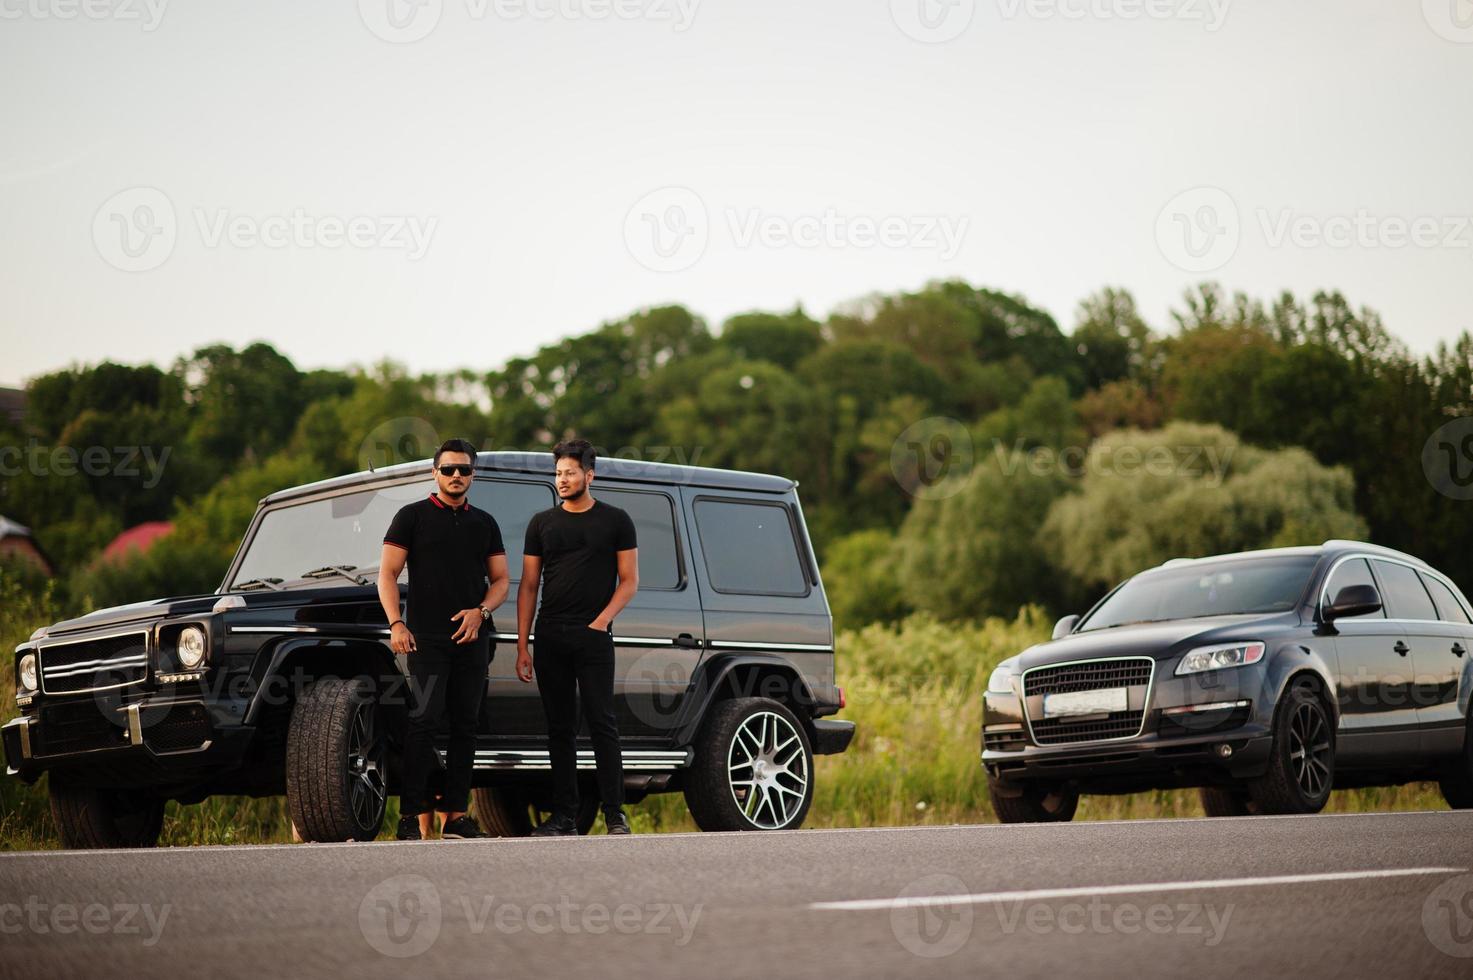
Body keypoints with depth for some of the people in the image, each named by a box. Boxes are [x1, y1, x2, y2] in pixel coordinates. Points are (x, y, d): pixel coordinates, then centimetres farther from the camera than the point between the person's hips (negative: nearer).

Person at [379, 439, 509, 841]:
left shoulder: (484, 523, 15)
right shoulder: (412, 516, 4)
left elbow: (500, 579, 15)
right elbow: (387, 573, 0)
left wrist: (480, 611, -5)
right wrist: (396, 624, -13)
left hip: (472, 638, 4)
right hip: (427, 638, -4)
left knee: (465, 725, 5)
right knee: (423, 722, -12)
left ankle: (456, 815, 10)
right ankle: (412, 815, -13)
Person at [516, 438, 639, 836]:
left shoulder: (615, 521, 5)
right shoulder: (542, 524, 12)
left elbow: (629, 580, 3)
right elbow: (528, 585, 10)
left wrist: (601, 622, -10)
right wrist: (522, 645, 4)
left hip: (594, 637, -3)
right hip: (549, 638, 3)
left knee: (602, 724, -6)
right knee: (560, 728, 6)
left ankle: (615, 814, -3)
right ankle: (565, 815, 9)